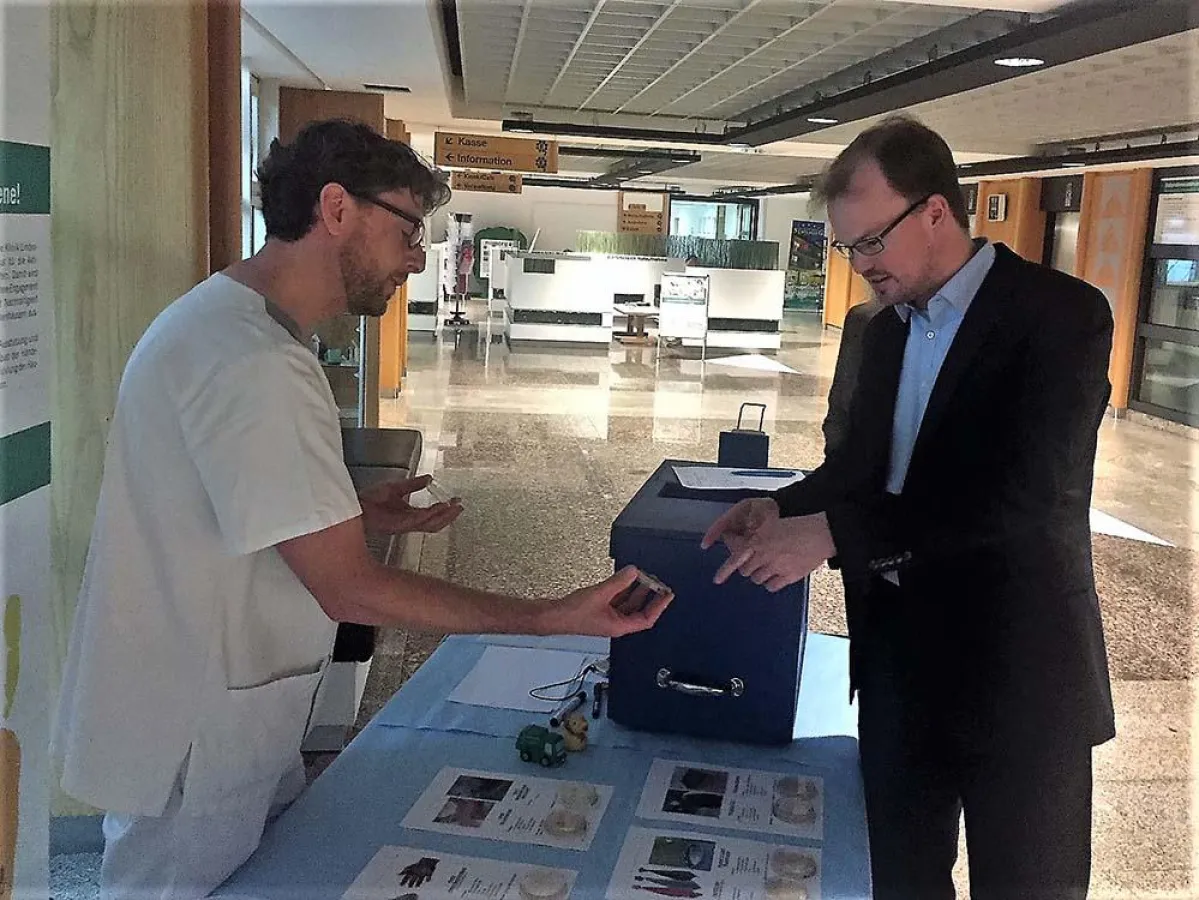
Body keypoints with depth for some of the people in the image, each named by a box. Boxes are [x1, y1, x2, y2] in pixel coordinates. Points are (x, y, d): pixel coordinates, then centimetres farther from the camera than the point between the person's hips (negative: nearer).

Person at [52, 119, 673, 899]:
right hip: (193, 756, -9)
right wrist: (559, 619, -24)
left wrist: (358, 514, 5)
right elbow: (350, 591, -26)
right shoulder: (257, 365, -27)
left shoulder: (221, 316, 8)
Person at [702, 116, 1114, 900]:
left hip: (1015, 668, -6)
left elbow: (1029, 493, -27)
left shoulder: (1061, 315, -16)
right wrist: (786, 508, -7)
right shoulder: (889, 328, 8)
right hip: (898, 653, 7)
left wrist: (835, 533, -28)